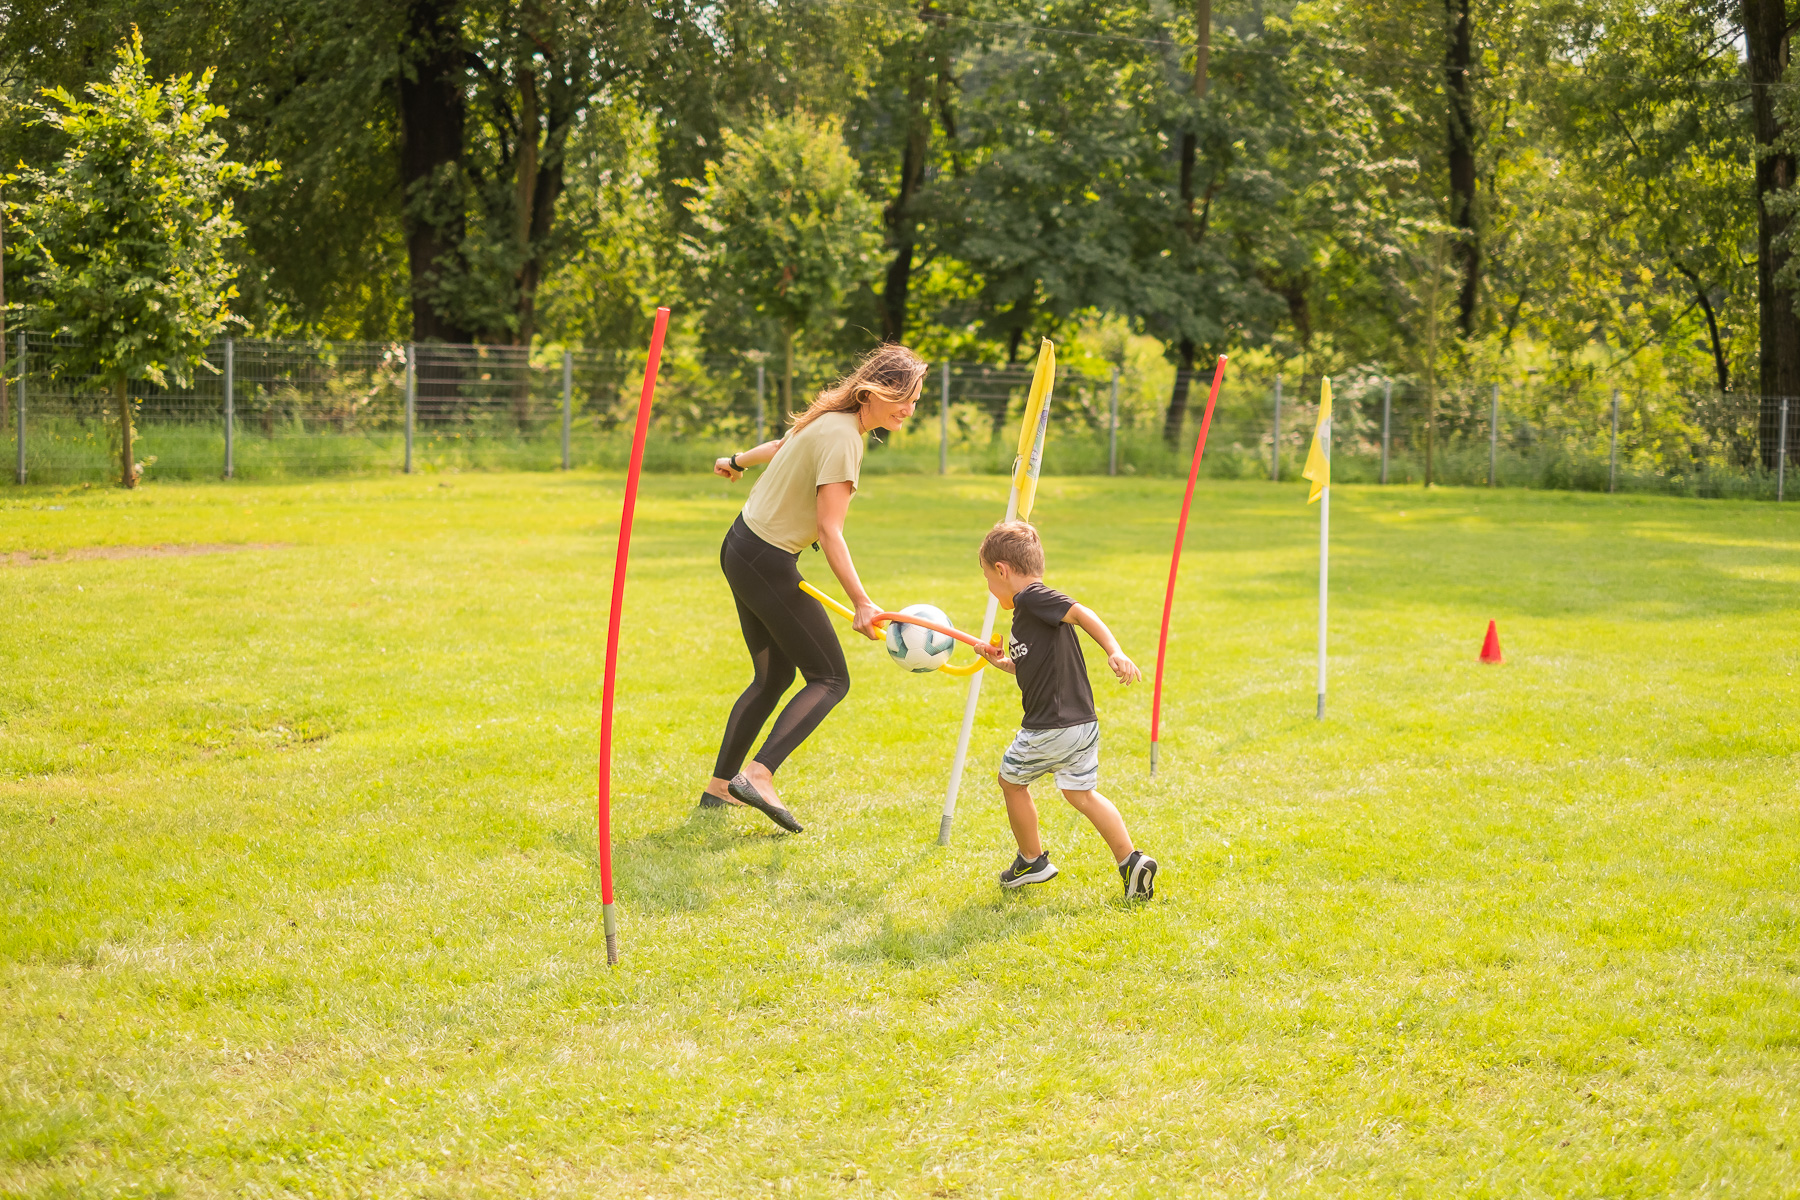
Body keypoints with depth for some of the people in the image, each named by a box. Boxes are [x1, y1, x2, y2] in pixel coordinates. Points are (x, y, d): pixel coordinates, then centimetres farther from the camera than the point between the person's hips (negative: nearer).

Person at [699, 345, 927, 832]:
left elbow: (782, 446, 29)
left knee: (774, 676, 17)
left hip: (741, 549, 10)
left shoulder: (830, 418, 8)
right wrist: (861, 603, -33)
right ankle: (758, 776, -19)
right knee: (830, 679, -7)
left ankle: (719, 786, 19)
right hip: (768, 562, -10)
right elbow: (829, 530, -27)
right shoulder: (842, 438, -21)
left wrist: (737, 461, 49)